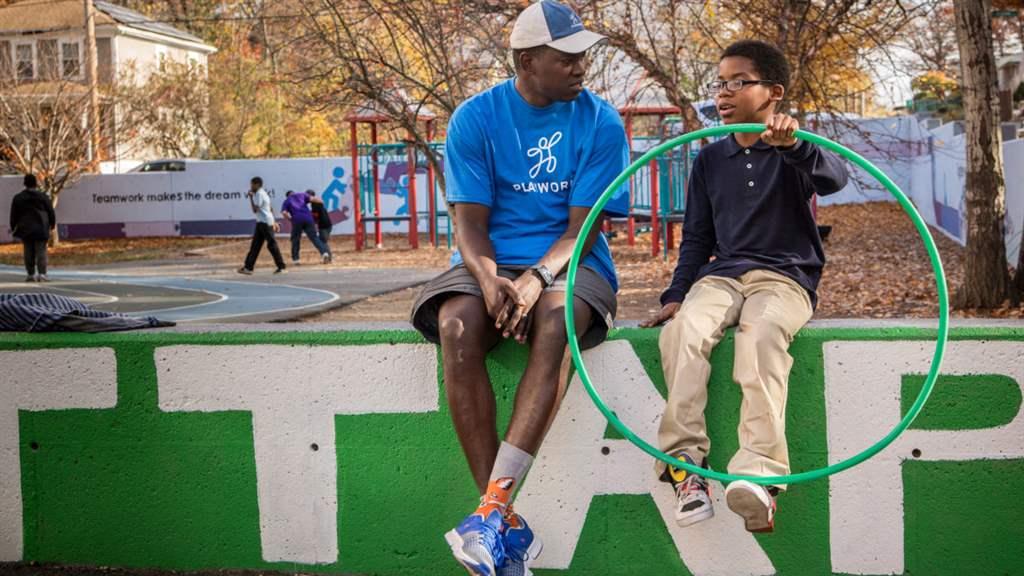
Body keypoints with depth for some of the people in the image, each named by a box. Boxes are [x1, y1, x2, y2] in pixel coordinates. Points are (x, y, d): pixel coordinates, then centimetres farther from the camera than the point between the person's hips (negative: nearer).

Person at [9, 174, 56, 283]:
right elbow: (51, 212, 3)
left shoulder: (18, 198, 3)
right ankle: (42, 273, -13)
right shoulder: (43, 196, 0)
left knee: (28, 251, 8)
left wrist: (13, 227, 17)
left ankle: (31, 274, 7)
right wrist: (52, 224, 18)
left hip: (25, 229, 1)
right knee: (41, 250, -1)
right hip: (41, 228, -1)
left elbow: (14, 215, 5)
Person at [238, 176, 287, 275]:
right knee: (255, 245, 8)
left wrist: (251, 197, -12)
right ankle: (248, 267, 8)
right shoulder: (262, 193, 19)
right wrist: (274, 222, 24)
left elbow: (255, 210, -19)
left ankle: (281, 266, -5)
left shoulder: (259, 194, -12)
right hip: (261, 222, 10)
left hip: (265, 222, -10)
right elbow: (271, 209, 22)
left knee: (272, 245, -8)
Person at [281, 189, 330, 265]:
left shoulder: (287, 201, 20)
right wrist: (322, 202, 13)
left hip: (297, 220, -1)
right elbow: (312, 199, 5)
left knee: (295, 239, 14)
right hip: (308, 219, 1)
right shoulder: (302, 195, 24)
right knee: (314, 238, 1)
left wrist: (290, 218, 14)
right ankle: (324, 252, -17)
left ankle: (295, 259, 11)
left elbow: (284, 212, 2)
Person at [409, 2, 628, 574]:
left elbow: (582, 225, -6)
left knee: (556, 318, -37)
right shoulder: (475, 118, 1)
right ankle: (508, 526, -29)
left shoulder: (600, 122, 0)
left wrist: (537, 277, -25)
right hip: (489, 264, 1)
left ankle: (495, 504, -41)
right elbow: (471, 220, -3)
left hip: (568, 266, -1)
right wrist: (489, 280, -24)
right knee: (456, 328, -32)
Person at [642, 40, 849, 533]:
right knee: (683, 330, -29)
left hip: (785, 276, -4)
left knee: (761, 332, -37)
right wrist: (676, 294, 7)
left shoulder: (794, 152, 5)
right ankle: (685, 462, -31)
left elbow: (835, 177, -19)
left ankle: (759, 473, -46)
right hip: (721, 273, 4)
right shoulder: (710, 160, 19)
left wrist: (794, 146, -40)